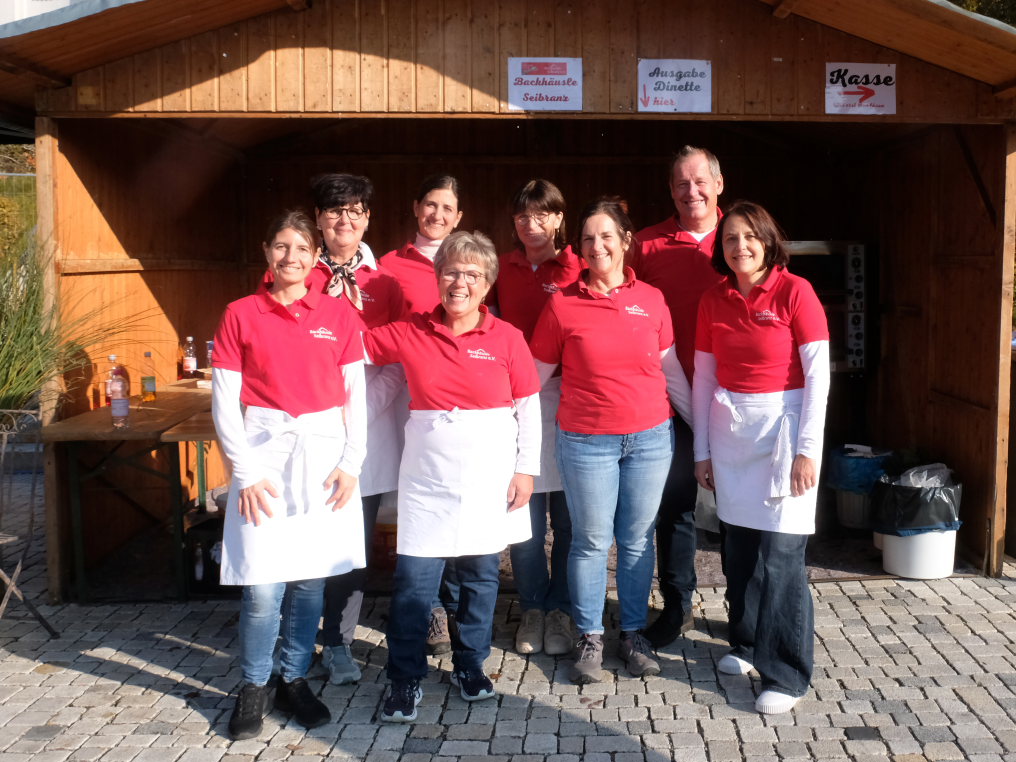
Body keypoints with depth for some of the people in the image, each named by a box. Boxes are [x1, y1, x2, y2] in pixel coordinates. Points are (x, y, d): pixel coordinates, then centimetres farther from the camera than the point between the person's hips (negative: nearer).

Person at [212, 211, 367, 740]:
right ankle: (254, 687, 17)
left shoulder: (338, 315, 6)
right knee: (263, 586, -4)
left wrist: (350, 463, -2)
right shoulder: (241, 315, 2)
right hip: (264, 452, -1)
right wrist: (245, 473, -6)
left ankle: (294, 681, 25)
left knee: (311, 578, 7)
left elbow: (356, 396, 6)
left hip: (325, 452, 2)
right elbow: (224, 401, 0)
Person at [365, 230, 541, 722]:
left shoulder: (507, 338, -2)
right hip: (428, 475, 0)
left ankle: (470, 666, 29)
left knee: (481, 575, 10)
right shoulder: (409, 334, 1)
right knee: (413, 579, -2)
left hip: (489, 475, 0)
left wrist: (526, 469, -1)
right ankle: (406, 681, 12)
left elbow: (529, 408, 2)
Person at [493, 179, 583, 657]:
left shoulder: (577, 271, 1)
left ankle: (561, 611, 19)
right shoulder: (504, 269, 10)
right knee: (524, 516, 3)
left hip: (566, 398, -2)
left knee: (567, 515, 4)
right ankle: (532, 609, 19)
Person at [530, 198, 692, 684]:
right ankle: (589, 639, 21)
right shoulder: (562, 304, -3)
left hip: (650, 438, 2)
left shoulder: (651, 299, 3)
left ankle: (633, 634, 25)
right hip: (586, 441, -2)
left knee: (638, 540, 10)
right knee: (591, 542, 5)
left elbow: (671, 370, 10)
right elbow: (535, 375, 3)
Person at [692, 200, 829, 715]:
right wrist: (702, 450, 9)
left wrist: (807, 449, -12)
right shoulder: (713, 301, 6)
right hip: (729, 430, 4)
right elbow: (703, 377, 10)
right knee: (738, 542, 8)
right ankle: (747, 643, 29)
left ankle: (786, 674, 7)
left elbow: (818, 374, -8)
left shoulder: (795, 291, -6)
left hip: (783, 424, -4)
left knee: (780, 552, -5)